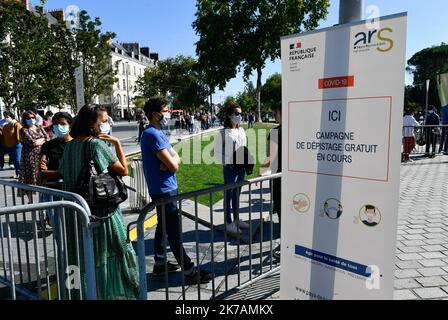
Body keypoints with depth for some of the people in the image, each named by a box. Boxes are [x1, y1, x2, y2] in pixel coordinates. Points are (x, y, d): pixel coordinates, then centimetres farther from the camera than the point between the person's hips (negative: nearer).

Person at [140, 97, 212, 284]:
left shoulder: (158, 133, 13)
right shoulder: (153, 134, -18)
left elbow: (176, 159, 9)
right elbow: (173, 165, -22)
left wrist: (169, 161, -12)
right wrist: (172, 161, -1)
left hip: (163, 188, 10)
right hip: (164, 189, -10)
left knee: (163, 226, 18)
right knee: (174, 231, -5)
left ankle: (160, 263, 30)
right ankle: (189, 272, 1)